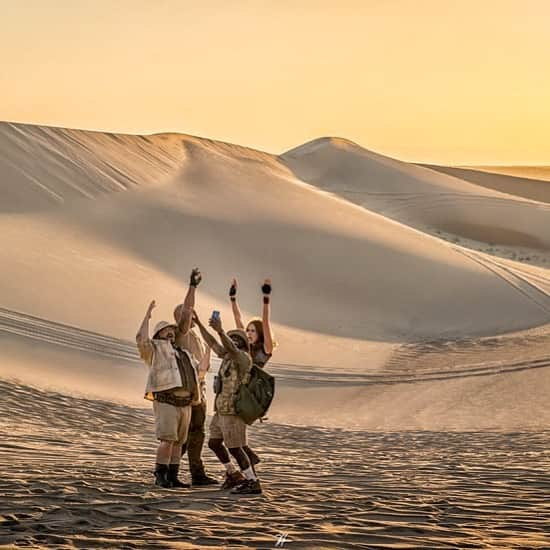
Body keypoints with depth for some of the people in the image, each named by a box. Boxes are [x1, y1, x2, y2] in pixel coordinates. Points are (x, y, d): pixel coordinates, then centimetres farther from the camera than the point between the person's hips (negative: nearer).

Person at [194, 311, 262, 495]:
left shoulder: (244, 358, -12)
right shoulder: (229, 356, 15)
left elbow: (230, 348, -33)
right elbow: (211, 342, 23)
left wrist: (220, 330, -49)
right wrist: (198, 323, 19)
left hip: (233, 410, -10)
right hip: (222, 410, 10)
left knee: (234, 447, -10)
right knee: (214, 443, 15)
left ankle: (252, 482, -6)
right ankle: (233, 474, 26)